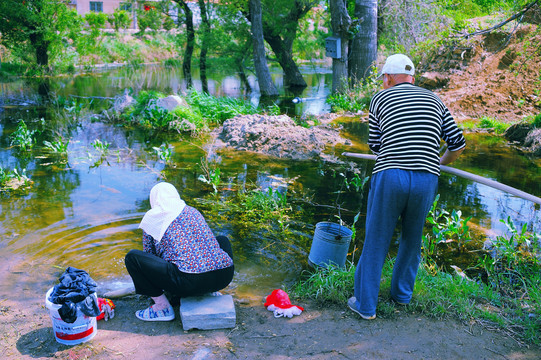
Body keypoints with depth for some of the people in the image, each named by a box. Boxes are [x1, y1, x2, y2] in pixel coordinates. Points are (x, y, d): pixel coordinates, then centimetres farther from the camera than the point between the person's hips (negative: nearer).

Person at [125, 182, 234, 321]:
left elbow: (149, 253, 24)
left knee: (132, 257, 6)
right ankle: (208, 293, 22)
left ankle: (163, 307, 6)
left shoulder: (152, 217, 13)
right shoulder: (193, 211, 25)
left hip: (190, 282, -5)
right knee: (222, 240, 37)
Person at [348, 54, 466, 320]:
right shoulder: (434, 100, 17)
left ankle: (365, 304, 17)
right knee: (412, 240, 21)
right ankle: (402, 294, 37)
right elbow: (458, 143, 15)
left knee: (375, 243, 8)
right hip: (426, 180, 3)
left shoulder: (380, 98, 10)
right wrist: (443, 161, 35)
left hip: (389, 177, -3)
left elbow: (374, 145, 11)